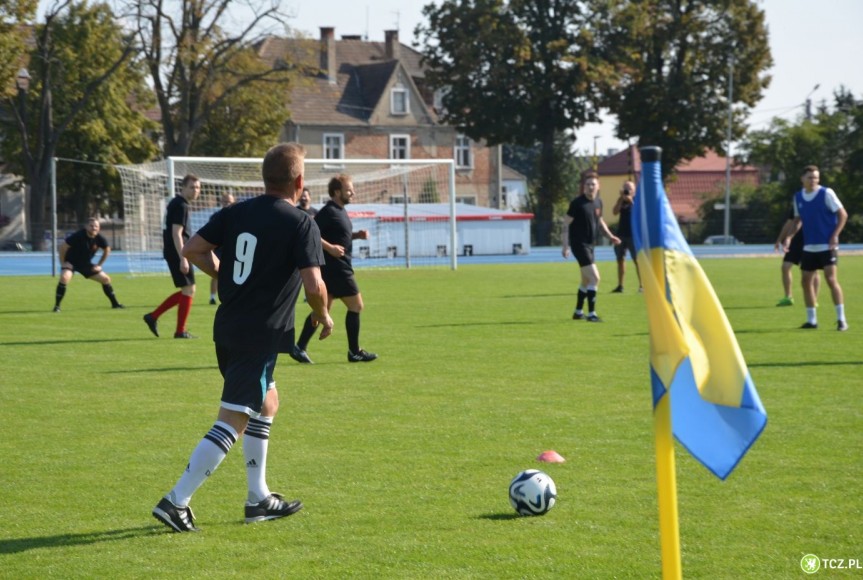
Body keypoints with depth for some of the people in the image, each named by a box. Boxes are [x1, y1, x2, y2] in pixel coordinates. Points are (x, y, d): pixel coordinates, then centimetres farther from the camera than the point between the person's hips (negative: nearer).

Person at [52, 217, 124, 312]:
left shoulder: (99, 238, -13)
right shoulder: (78, 236, -28)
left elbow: (107, 250, 8)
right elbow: (63, 246, -20)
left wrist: (99, 265, 5)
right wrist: (63, 263, -17)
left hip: (86, 264, 5)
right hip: (71, 262, -5)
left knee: (106, 279, 4)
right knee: (64, 277, -34)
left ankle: (115, 303, 22)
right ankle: (57, 306, -23)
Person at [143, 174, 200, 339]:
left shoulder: (176, 203, 17)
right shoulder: (181, 206, -14)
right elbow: (176, 234, -21)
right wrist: (183, 259, -24)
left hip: (172, 252, 10)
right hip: (178, 253, -10)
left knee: (186, 291, 15)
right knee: (189, 290, -4)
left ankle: (153, 316, 15)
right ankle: (180, 331, 1)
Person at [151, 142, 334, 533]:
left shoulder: (237, 212, 5)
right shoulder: (301, 224, -12)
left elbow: (193, 249, 4)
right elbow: (314, 284, -19)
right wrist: (323, 315, 1)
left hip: (227, 327, 8)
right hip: (260, 336, -8)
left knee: (267, 404, 24)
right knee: (232, 424, -5)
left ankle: (259, 499, 28)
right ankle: (176, 502, -9)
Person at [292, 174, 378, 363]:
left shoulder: (340, 211, 14)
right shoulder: (329, 212, -17)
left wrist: (357, 235, 10)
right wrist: (330, 248, -27)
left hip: (333, 268, 10)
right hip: (336, 268, -10)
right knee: (356, 305, -2)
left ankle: (300, 348, 10)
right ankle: (354, 352, 6)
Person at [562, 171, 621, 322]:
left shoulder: (598, 202, 7)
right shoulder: (577, 203, -15)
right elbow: (566, 223, -12)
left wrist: (610, 236, 9)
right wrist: (566, 245, -18)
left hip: (590, 245, 8)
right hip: (579, 244, -8)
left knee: (586, 280, 18)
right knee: (594, 277, -15)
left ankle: (578, 312, 31)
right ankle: (591, 314, -11)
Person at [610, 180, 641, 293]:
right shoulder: (621, 200, 11)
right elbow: (615, 212, -4)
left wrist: (631, 201, -22)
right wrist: (621, 198, -10)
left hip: (633, 235, -5)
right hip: (621, 234, 5)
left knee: (637, 260, -9)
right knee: (620, 259, 7)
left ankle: (642, 285, -9)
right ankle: (620, 286, 12)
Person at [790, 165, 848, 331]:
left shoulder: (826, 193, -8)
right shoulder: (798, 197, 8)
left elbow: (843, 214, -8)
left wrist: (835, 235, -17)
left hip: (827, 246, -6)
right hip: (809, 247, 6)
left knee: (831, 279, -14)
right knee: (806, 281, 5)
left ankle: (841, 319, -10)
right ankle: (811, 320, 16)